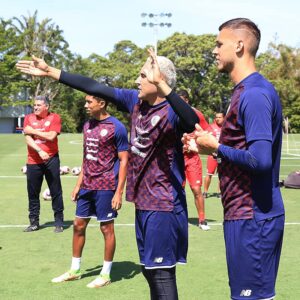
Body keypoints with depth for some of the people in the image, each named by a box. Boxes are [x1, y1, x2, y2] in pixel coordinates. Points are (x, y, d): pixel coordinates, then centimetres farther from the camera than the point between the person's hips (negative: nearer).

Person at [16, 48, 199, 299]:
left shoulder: (171, 111, -18)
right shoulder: (136, 101, 4)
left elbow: (192, 123, -41)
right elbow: (95, 88, 9)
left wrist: (163, 87, -49)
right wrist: (50, 71, 13)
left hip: (164, 205, -8)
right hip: (143, 201, 8)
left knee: (161, 272, -2)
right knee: (149, 269, 18)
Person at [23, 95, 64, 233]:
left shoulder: (54, 118, -2)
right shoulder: (28, 118, 6)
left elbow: (51, 136, -15)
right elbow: (27, 138, -5)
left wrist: (33, 131, -8)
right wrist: (40, 151, -18)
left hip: (51, 160, -3)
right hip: (33, 162, 3)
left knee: (56, 192, 2)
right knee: (33, 193, 8)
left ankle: (59, 222, 11)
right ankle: (34, 222, 19)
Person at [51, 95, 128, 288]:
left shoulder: (116, 127, -12)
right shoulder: (88, 126, 9)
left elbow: (124, 160, -12)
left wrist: (119, 192, -16)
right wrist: (79, 184, 14)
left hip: (106, 187, -7)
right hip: (87, 186, 7)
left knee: (106, 228, 2)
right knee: (79, 225, 12)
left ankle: (106, 275, 15)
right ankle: (74, 270, 26)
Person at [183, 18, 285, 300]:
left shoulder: (254, 94, -18)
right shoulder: (246, 91, 14)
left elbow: (260, 160, -26)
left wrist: (215, 147, -13)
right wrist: (208, 146, 10)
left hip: (252, 217, -10)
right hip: (249, 214, 10)